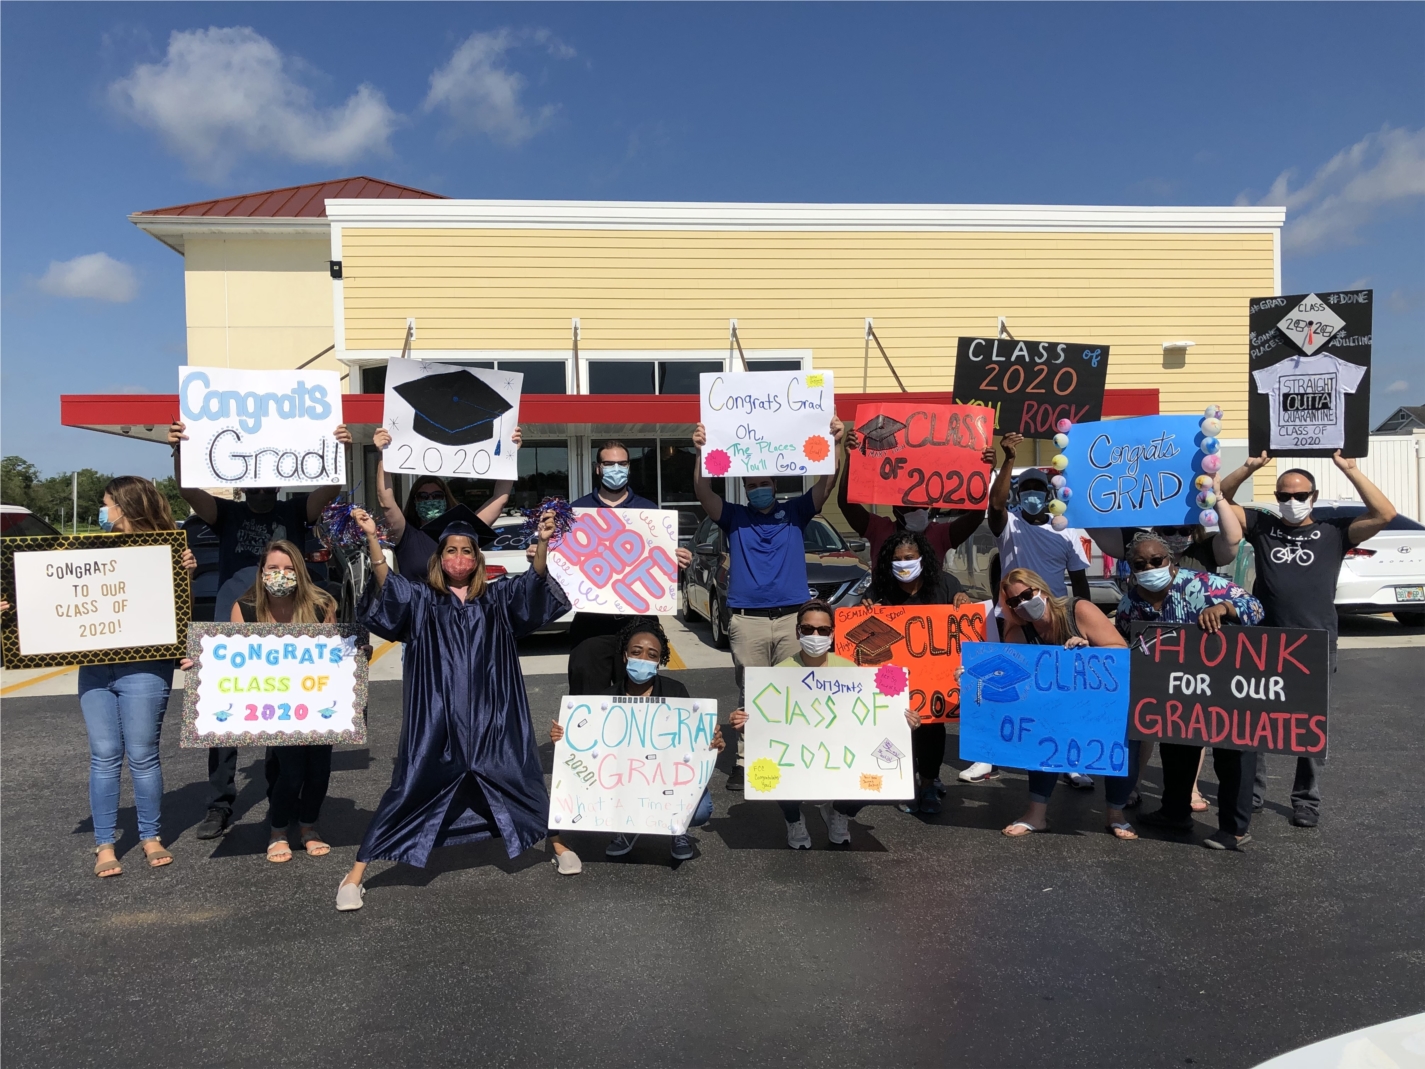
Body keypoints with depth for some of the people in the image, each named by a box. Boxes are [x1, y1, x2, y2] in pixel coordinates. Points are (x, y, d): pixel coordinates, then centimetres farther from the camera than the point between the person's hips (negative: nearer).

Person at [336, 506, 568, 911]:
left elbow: (533, 582, -9)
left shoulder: (498, 599, 8)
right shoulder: (421, 600, 5)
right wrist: (372, 537, -28)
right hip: (436, 716, -1)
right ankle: (355, 875, 9)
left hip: (490, 717, 1)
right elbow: (388, 586, -13)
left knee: (517, 778, 10)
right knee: (411, 787, -1)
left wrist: (542, 542, -28)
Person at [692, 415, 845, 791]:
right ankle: (744, 761, 11)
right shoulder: (734, 517, 9)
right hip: (748, 621, -1)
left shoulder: (795, 512, 10)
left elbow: (826, 484, -1)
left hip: (793, 618, 1)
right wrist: (701, 453, -21)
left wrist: (835, 444, -16)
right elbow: (703, 492, -6)